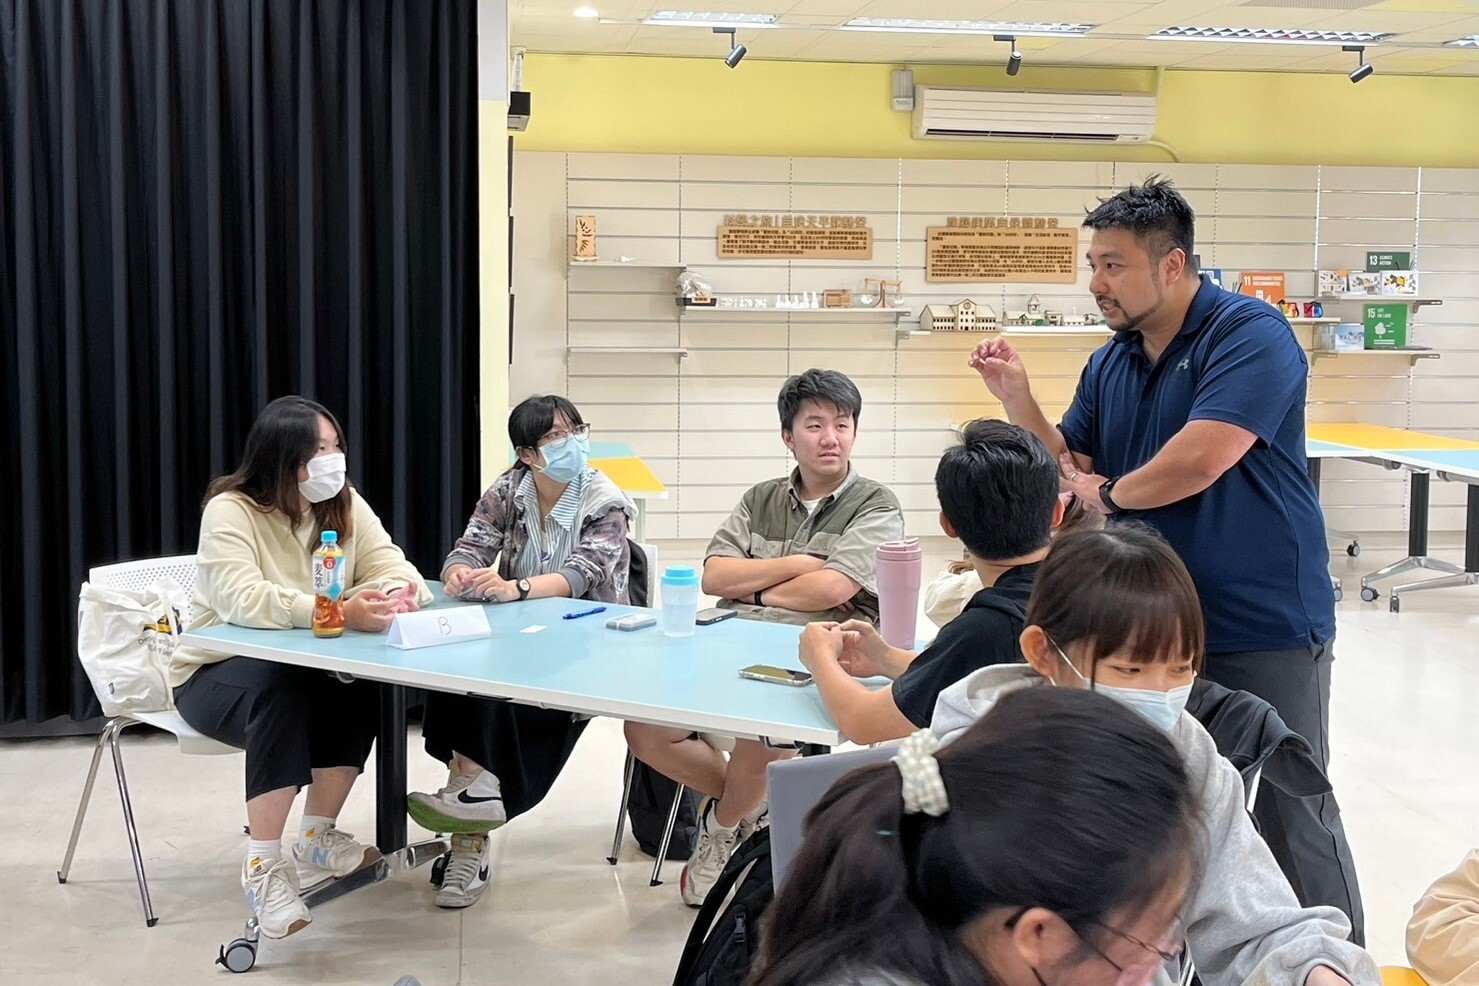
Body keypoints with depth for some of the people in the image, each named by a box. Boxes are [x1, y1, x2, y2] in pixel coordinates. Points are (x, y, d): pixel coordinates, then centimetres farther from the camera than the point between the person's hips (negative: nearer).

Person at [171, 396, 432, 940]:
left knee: (362, 687, -27)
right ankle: (264, 865, -30)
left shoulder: (345, 504, -2)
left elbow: (390, 565, -8)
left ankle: (317, 839, -10)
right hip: (218, 671, -5)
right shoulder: (230, 510, -20)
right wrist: (340, 613, -49)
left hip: (302, 668, 5)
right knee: (282, 692, -37)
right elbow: (243, 600, -35)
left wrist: (400, 593, -35)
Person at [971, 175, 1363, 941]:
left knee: (1292, 812, 3)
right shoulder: (1109, 365, 8)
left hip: (1265, 622, -7)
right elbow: (1069, 470, 9)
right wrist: (1017, 398, -8)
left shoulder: (1250, 334, -15)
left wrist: (1108, 495, -8)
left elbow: (1200, 460, -26)